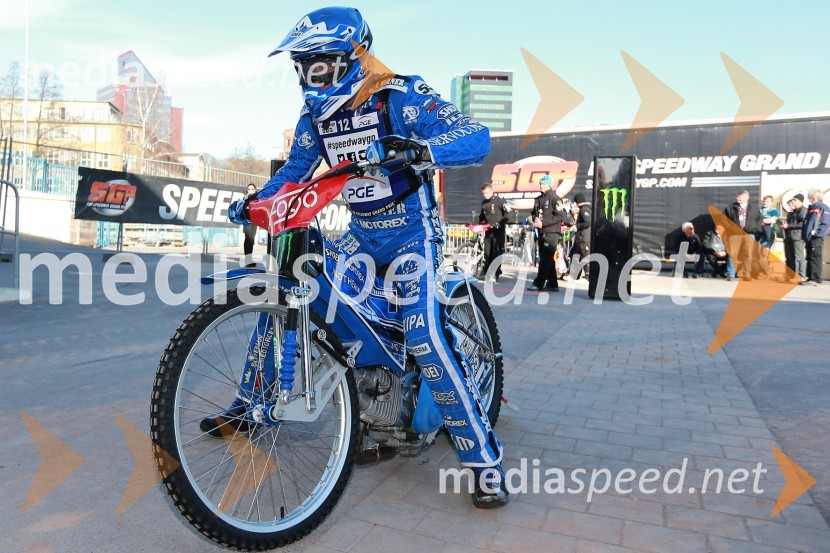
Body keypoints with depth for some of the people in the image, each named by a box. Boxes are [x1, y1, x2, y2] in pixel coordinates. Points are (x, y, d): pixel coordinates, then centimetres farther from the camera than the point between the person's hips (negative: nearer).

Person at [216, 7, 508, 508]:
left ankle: (486, 460, -9)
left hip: (412, 232, -6)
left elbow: (477, 136, -27)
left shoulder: (402, 96, -15)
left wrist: (420, 150, -46)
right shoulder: (317, 115, 5)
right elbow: (294, 171, 16)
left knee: (428, 340, -23)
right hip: (360, 234, 7)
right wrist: (254, 205, 0)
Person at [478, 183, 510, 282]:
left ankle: (496, 273, 2)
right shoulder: (484, 203, 13)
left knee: (497, 252, -3)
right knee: (487, 251, 7)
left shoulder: (499, 200, -7)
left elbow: (508, 212, -12)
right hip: (488, 230, 6)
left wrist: (501, 222, -20)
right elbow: (482, 215, 24)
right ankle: (486, 270, 18)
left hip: (498, 230, -6)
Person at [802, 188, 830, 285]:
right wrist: (805, 236, 17)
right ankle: (810, 277, 17)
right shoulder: (811, 208, 18)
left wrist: (817, 232, -20)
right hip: (809, 238, 8)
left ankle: (815, 279, -8)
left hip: (816, 238, -8)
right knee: (809, 259, 11)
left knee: (815, 258, -8)